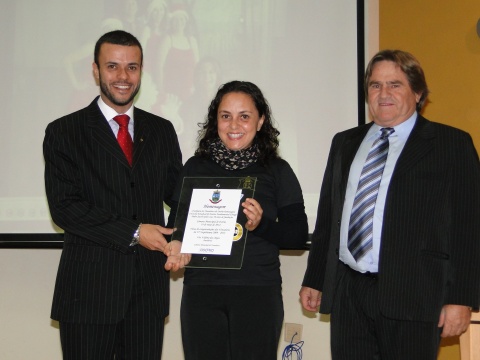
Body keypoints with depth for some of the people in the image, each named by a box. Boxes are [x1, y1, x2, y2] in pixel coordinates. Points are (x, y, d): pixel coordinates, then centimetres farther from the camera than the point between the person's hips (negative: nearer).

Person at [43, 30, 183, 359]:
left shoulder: (162, 130, 11)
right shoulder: (64, 132, -1)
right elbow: (64, 207, -10)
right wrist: (134, 233, -14)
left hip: (149, 287, 3)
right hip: (89, 287, -3)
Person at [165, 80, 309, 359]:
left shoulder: (277, 170, 5)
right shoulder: (195, 167, 9)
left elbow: (299, 235, 1)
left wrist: (261, 226, -16)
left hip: (258, 294, -1)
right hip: (201, 291, 1)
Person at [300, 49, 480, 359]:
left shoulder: (452, 144, 0)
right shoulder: (345, 143, 16)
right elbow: (327, 216, 17)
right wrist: (314, 280, 15)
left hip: (412, 296, -4)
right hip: (347, 293, 4)